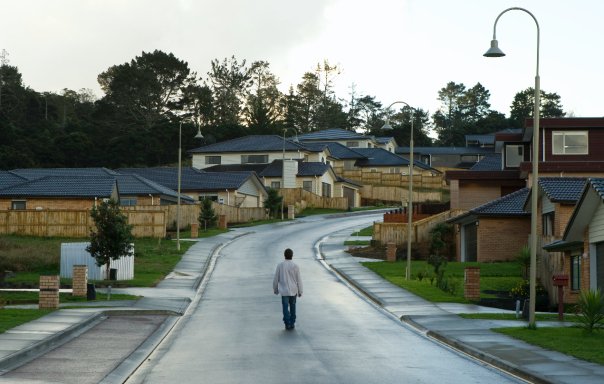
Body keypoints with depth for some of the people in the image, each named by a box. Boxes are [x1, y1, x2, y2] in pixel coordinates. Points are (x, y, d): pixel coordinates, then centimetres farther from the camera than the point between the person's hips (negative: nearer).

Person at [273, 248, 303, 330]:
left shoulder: (280, 265, -6)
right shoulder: (295, 266, -7)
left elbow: (276, 279, -1)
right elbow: (298, 280, -3)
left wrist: (275, 289, 14)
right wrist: (300, 291, 7)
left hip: (284, 290, -1)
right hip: (293, 290, 1)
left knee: (285, 307, 2)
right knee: (292, 307, 15)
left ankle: (287, 324, -5)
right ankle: (292, 323, 17)